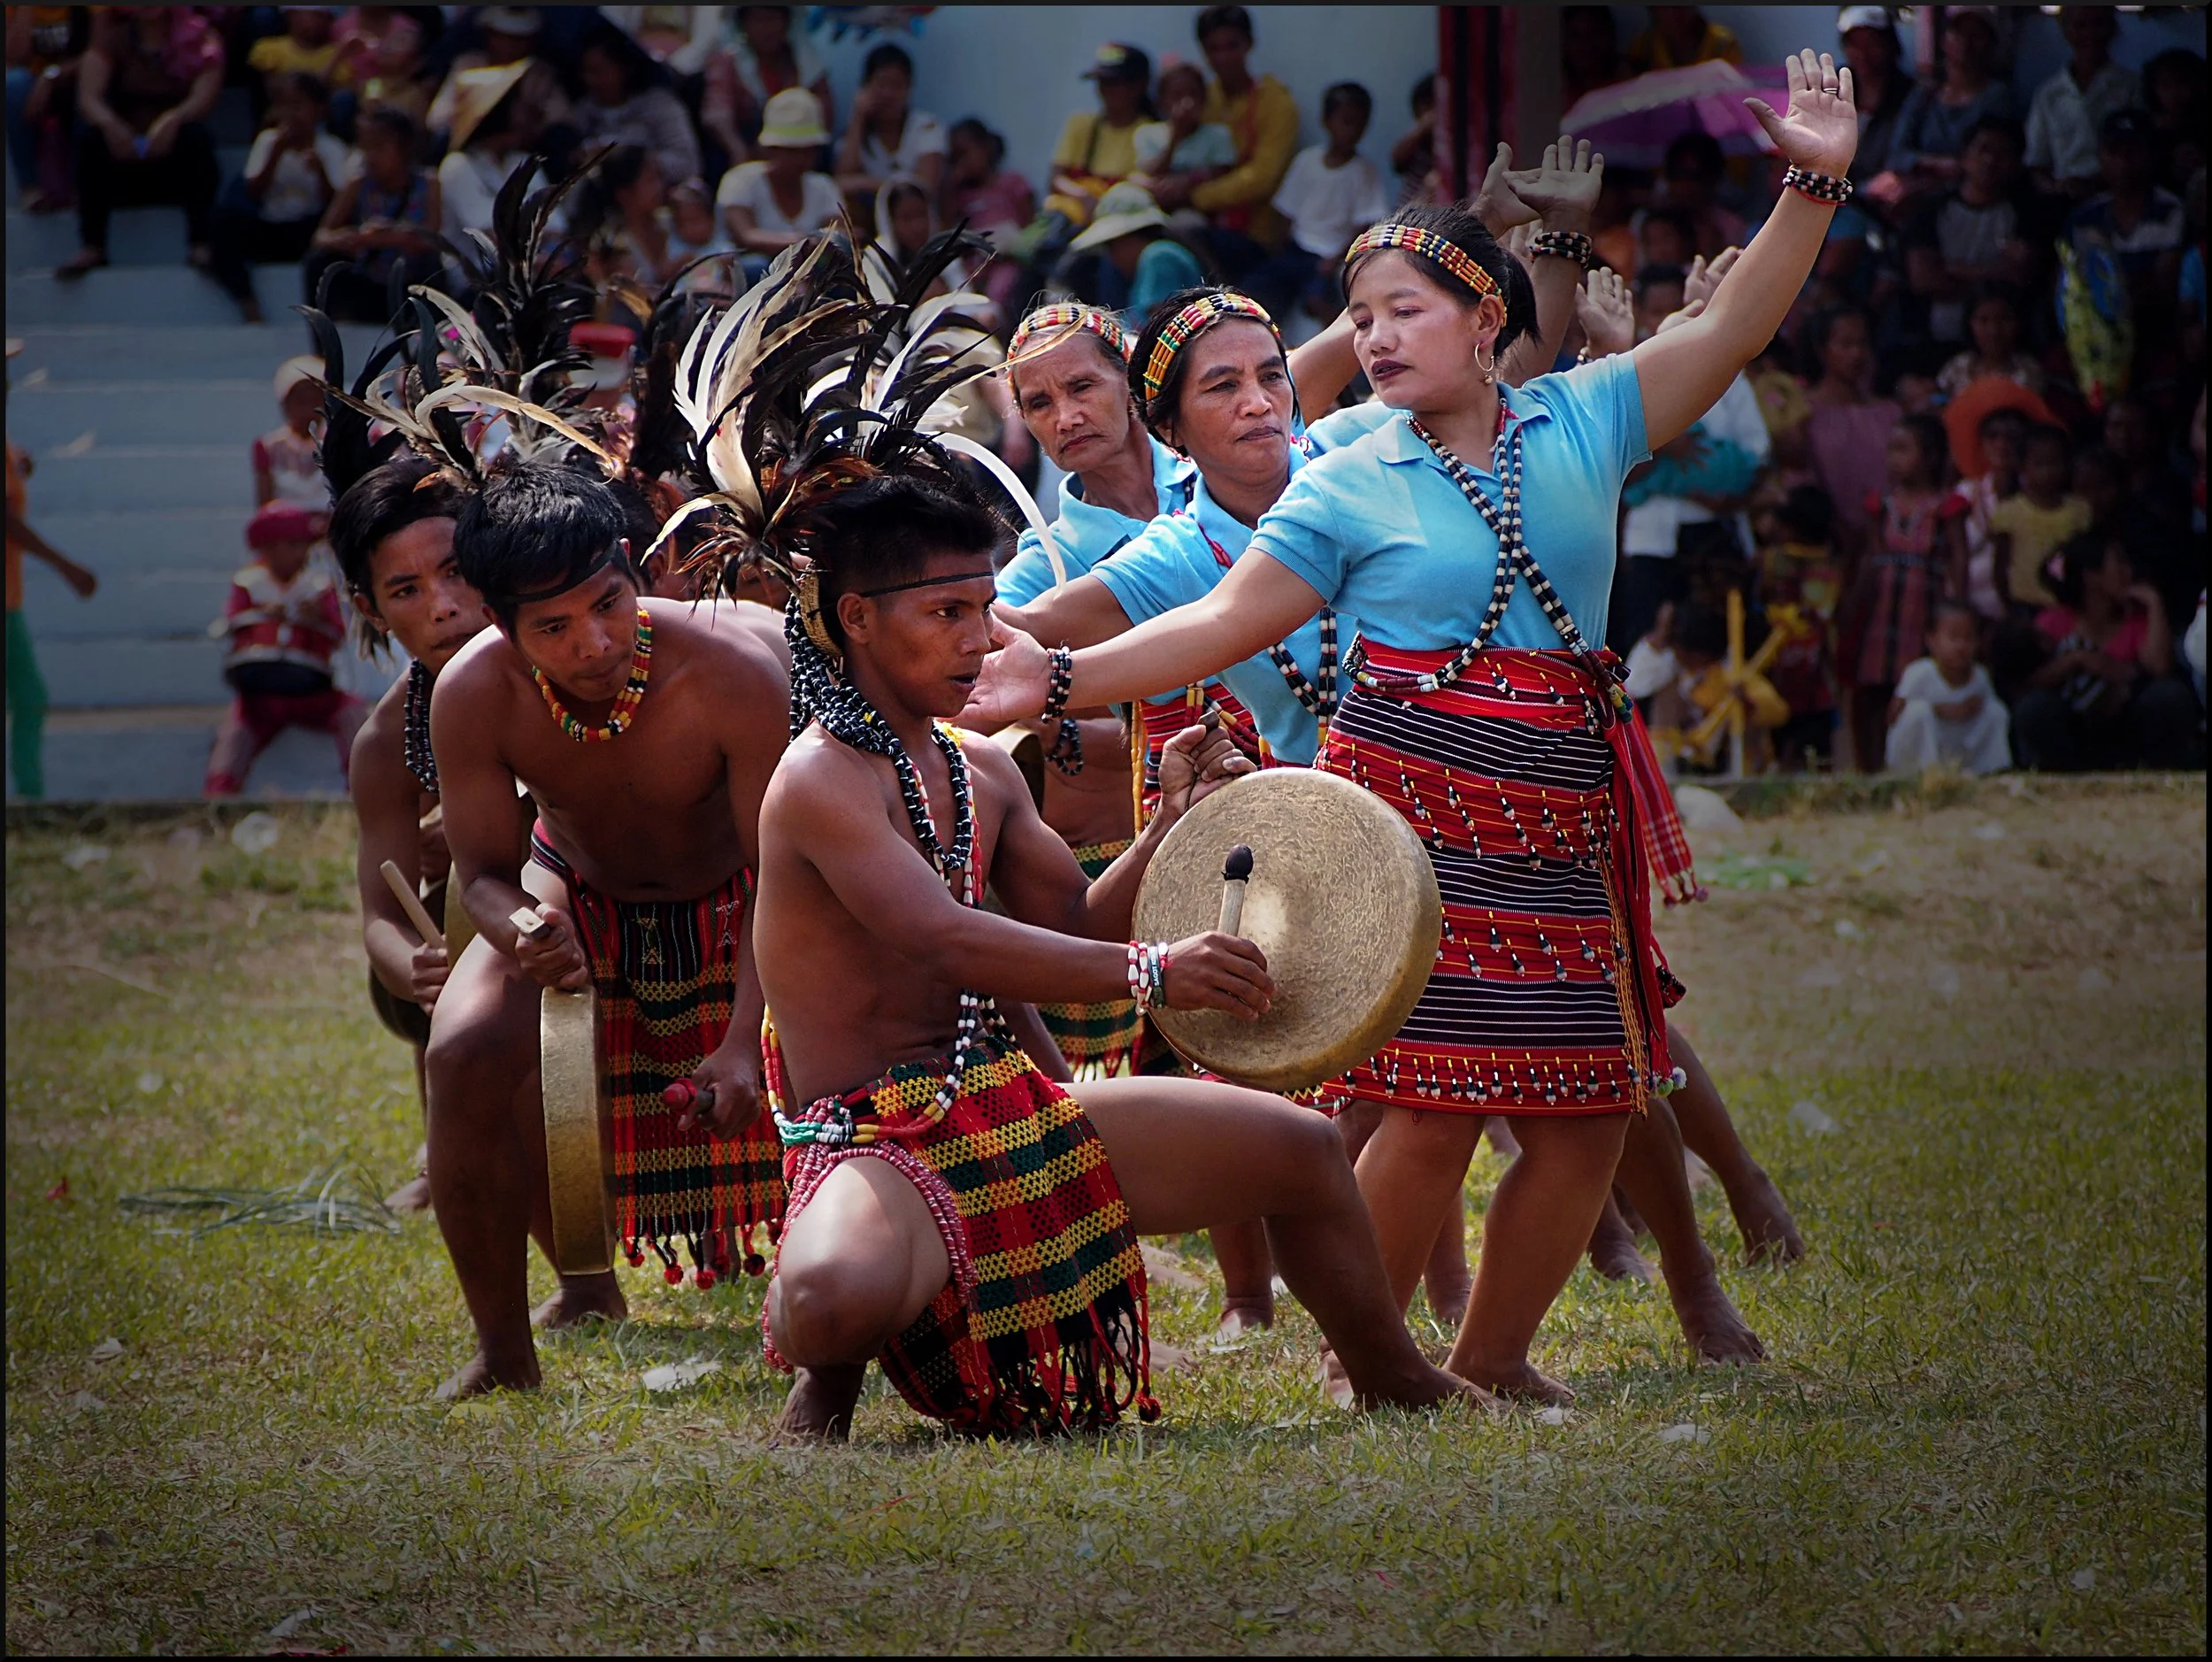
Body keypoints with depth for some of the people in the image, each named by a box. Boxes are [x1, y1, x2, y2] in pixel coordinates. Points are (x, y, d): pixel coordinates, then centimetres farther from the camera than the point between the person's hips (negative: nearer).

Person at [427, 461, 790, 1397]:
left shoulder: (733, 675, -36)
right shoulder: (474, 696, -30)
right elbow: (483, 872, -17)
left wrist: (746, 1042, -42)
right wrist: (518, 931, -43)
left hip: (728, 905, -1)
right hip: (573, 893, 1)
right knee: (465, 1057, -25)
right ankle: (502, 1349, -5)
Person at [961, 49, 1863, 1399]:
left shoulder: (1581, 424, 9)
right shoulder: (1348, 489, 3)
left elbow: (1731, 330, 6)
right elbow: (1223, 624, 0)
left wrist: (1814, 185, -3)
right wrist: (1061, 677, -10)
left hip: (1560, 818, 4)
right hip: (1418, 812, -4)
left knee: (1592, 1106, 3)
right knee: (1435, 1105, -12)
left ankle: (1494, 1354, 19)